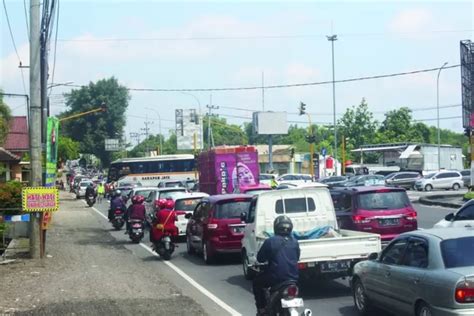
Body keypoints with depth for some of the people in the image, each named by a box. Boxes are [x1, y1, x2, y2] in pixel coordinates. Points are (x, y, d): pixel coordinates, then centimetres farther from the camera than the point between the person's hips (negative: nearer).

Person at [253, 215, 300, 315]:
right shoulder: (294, 242, 5)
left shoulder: (270, 241, -9)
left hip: (276, 277, -5)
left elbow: (260, 258, -1)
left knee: (257, 283, 21)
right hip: (293, 278, 5)